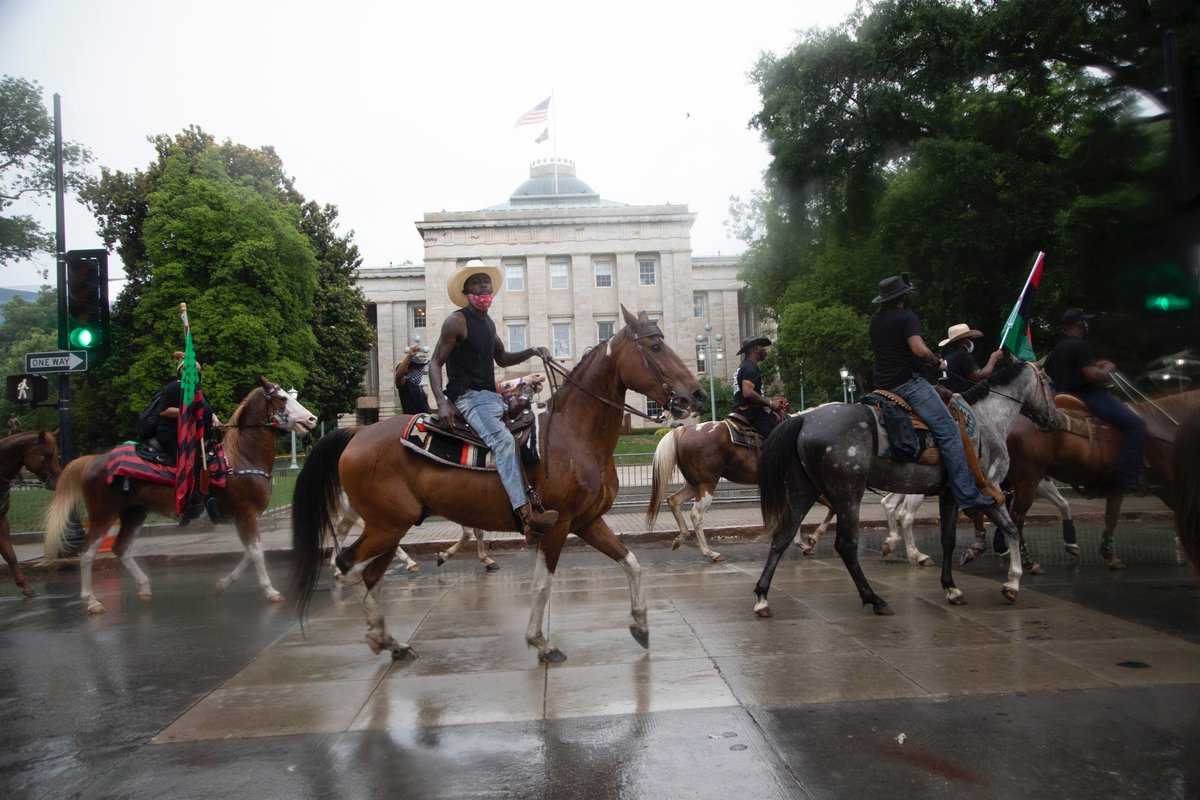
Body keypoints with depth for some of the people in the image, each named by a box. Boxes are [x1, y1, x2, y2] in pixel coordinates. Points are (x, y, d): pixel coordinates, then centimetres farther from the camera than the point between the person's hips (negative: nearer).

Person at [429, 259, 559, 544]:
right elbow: (435, 363, -9)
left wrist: (531, 352, 12)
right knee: (503, 439, -31)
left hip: (491, 396, 10)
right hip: (468, 398, -10)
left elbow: (502, 359, 29)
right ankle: (527, 516, -42)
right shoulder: (456, 321, -6)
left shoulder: (488, 322, 18)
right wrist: (441, 401, -23)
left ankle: (538, 497, 6)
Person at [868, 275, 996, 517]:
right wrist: (937, 362, -5)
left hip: (883, 385, 9)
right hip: (907, 382, -9)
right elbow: (919, 349, -21)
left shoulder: (876, 320, 17)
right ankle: (968, 498, -18)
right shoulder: (906, 317, -7)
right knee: (949, 432, -12)